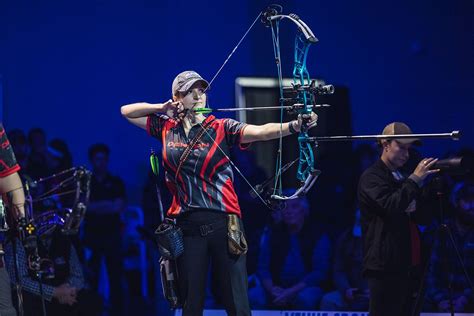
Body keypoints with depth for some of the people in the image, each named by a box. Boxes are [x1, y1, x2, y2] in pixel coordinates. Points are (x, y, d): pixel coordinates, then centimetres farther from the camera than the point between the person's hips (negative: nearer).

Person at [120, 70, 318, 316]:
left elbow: (260, 131, -17)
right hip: (187, 225, 3)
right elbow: (127, 111, 19)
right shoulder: (167, 127, 9)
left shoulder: (221, 128, -1)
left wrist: (294, 126, -35)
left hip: (223, 223, -2)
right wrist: (162, 108, 4)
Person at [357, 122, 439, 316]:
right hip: (385, 267, -8)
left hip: (407, 266, 8)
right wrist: (415, 179, -17)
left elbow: (423, 218, 21)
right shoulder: (371, 177, -4)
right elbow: (391, 206, -21)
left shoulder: (402, 179, 22)